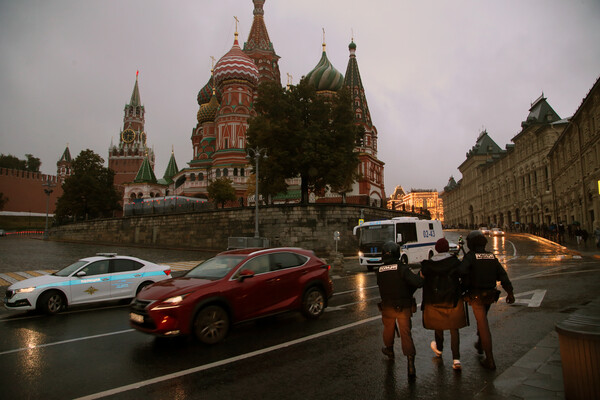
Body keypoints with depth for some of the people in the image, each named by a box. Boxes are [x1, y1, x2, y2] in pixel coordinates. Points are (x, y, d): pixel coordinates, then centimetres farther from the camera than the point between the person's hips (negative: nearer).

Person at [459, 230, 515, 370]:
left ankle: (490, 360, 2)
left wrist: (466, 284, -12)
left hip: (476, 296, -6)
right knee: (482, 318, 29)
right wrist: (510, 292, 2)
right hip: (490, 295, 6)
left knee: (483, 326, -3)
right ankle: (480, 345, 44)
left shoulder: (470, 256, -13)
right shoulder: (492, 256, 5)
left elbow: (462, 271, -30)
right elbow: (503, 275, 1)